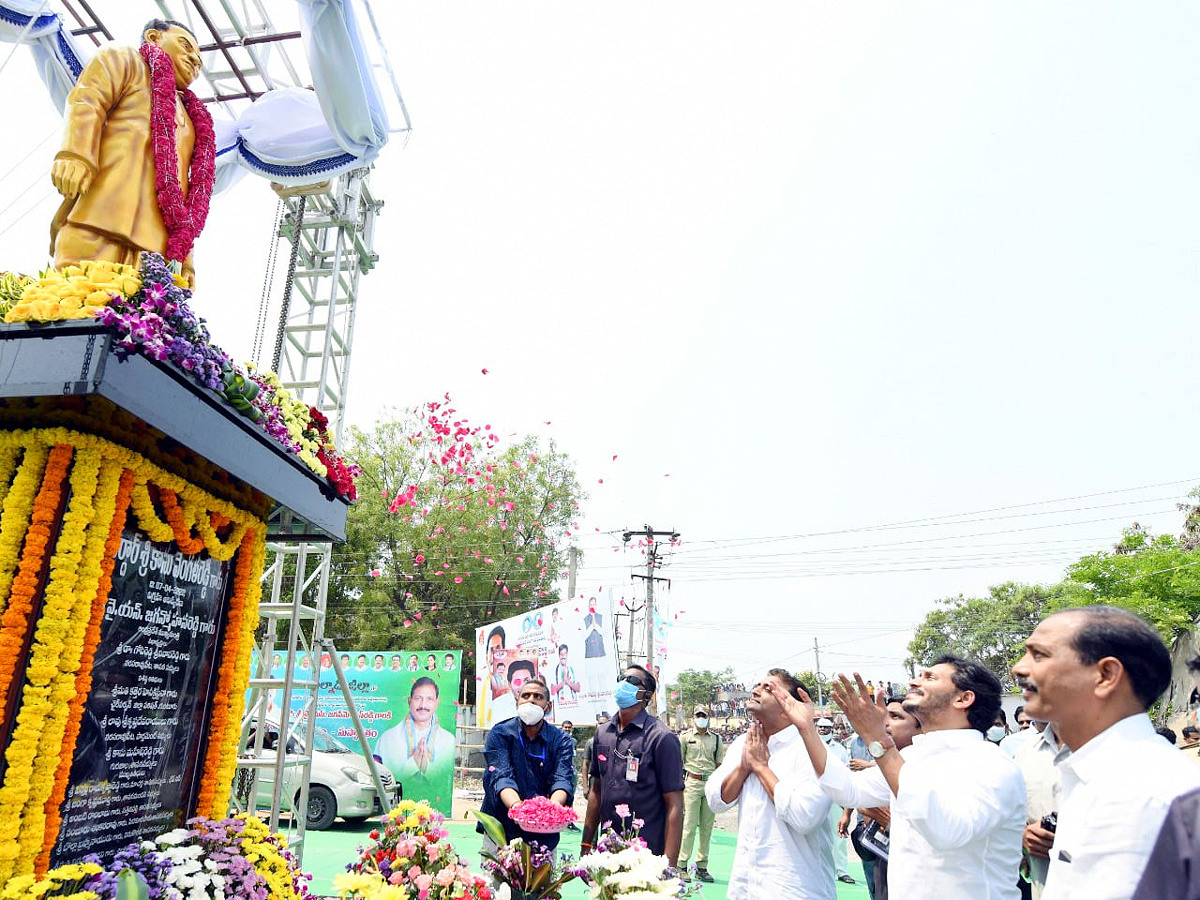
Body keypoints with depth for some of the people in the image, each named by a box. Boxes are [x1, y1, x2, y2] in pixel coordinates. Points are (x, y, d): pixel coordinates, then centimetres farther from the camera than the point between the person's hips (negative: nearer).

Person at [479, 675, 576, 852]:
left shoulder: (561, 740, 3)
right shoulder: (500, 734, -2)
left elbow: (563, 779, -11)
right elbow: (501, 776, -15)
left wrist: (555, 803, -35)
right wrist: (515, 805, -35)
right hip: (501, 830, -1)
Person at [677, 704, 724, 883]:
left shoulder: (716, 738, 13)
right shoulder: (685, 736, 5)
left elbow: (720, 764, 16)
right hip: (692, 782, -3)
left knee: (707, 827, 6)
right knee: (689, 826, -6)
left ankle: (702, 867, 14)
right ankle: (682, 866, 1)